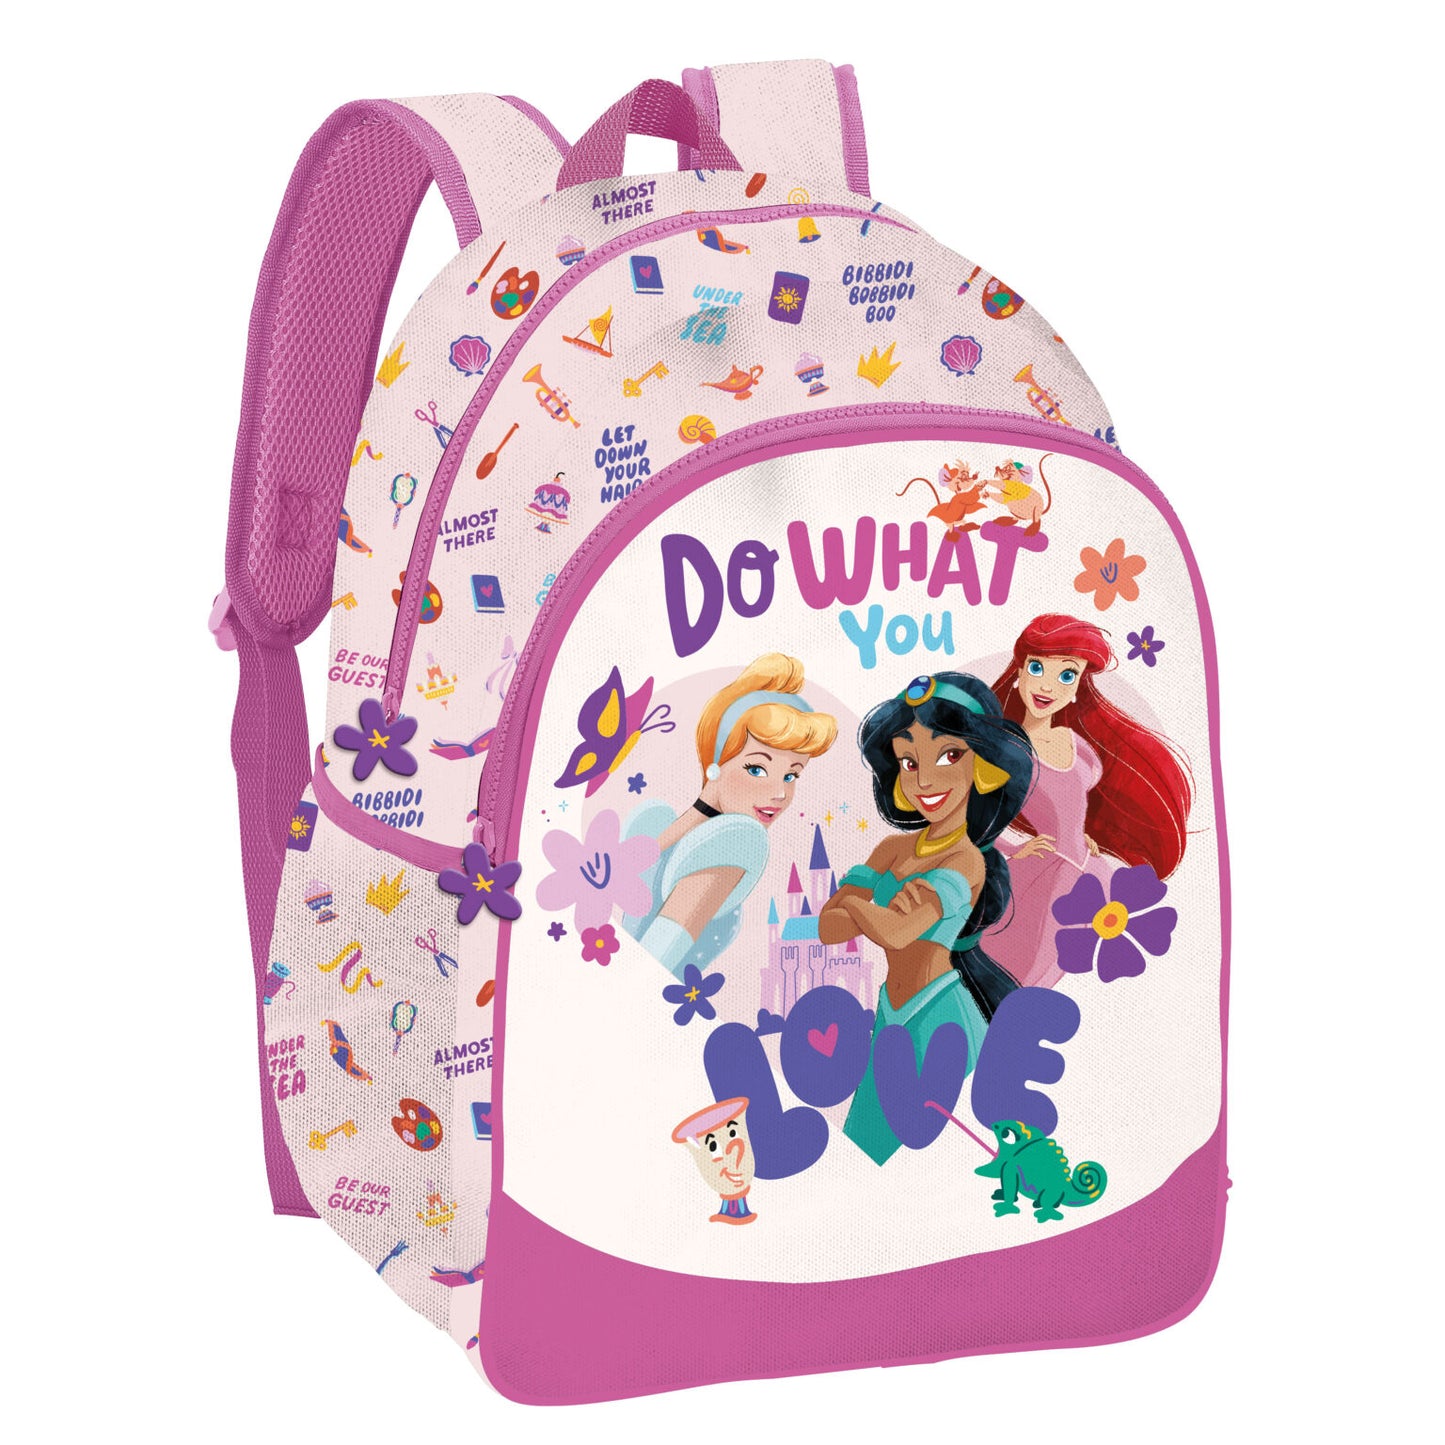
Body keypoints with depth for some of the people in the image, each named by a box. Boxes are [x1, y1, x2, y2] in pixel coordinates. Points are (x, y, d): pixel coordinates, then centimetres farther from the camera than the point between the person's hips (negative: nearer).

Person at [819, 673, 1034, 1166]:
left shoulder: (966, 861, -15)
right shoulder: (893, 849, 5)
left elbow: (896, 933, -28)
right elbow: (827, 927, -1)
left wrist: (855, 903, -9)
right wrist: (881, 913, -19)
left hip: (939, 1018, -7)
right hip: (893, 1017, 7)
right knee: (881, 1138, 14)